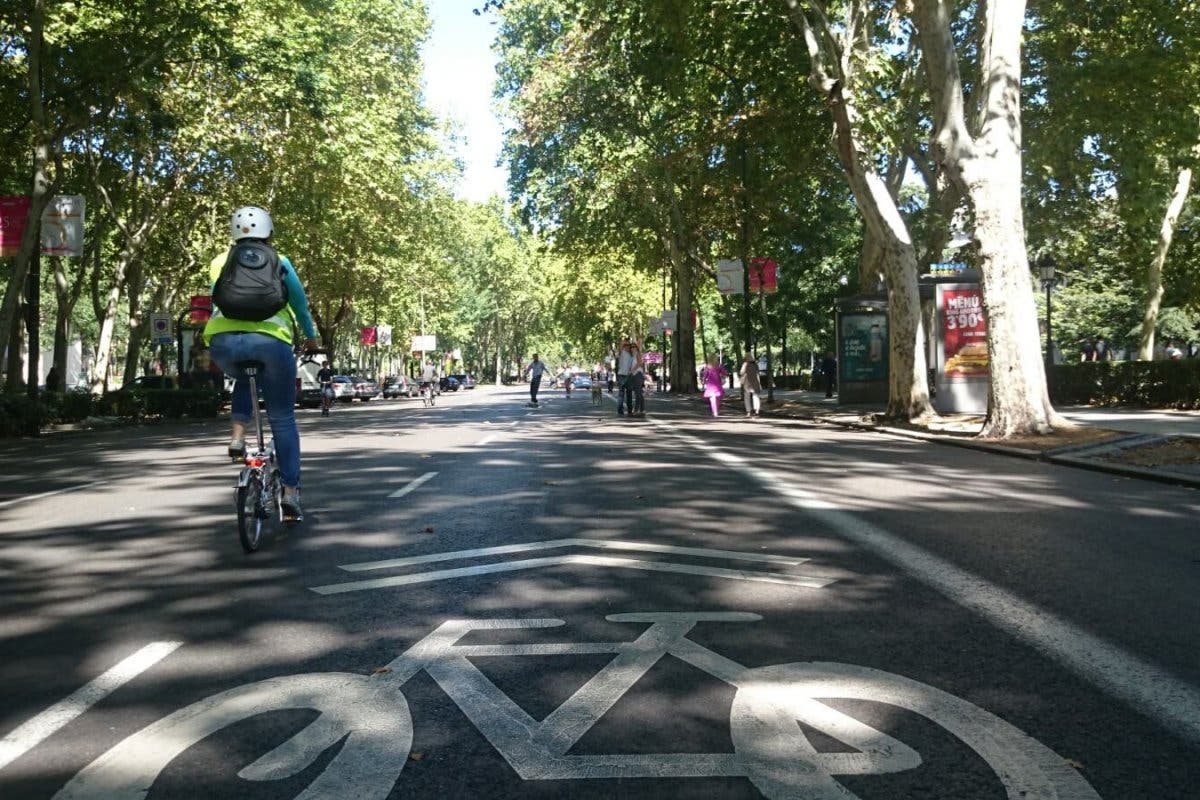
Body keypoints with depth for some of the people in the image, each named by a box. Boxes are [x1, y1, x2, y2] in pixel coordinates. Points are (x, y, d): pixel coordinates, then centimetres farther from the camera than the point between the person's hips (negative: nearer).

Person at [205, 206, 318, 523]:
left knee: (244, 381, 36)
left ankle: (237, 437, 15)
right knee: (283, 418, 9)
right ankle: (290, 492, 6)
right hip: (269, 338, -2)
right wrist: (311, 337, 39)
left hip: (222, 338, 2)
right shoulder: (278, 262, 16)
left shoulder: (220, 262, 22)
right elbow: (300, 304, 24)